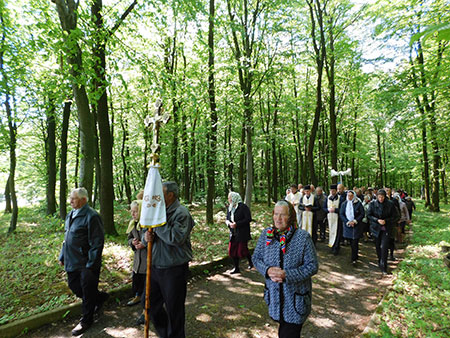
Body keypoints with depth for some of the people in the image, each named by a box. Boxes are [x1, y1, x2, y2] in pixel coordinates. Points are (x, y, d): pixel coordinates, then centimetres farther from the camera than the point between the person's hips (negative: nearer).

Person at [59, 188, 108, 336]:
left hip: (86, 264, -9)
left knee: (88, 292, 7)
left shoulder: (91, 216, -20)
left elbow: (97, 242, -20)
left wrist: (91, 264, -19)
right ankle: (100, 297, 40)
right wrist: (62, 256, 18)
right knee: (73, 286, 18)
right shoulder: (70, 215, 9)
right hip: (72, 262, 9)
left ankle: (86, 321, 28)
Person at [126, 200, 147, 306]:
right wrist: (132, 242, -4)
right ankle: (138, 296, 44)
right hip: (138, 257, 7)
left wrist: (145, 244, -23)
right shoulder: (133, 223, 5)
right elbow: (130, 238, 18)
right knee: (136, 277, 19)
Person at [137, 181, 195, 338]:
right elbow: (147, 234, 13)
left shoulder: (181, 213, -17)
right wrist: (146, 237, -12)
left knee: (174, 309, 9)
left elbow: (176, 238, -31)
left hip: (174, 269, -8)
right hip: (155, 266, 8)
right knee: (149, 302, 21)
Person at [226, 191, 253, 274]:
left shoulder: (243, 207, -12)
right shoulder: (230, 208, 10)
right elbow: (227, 219, 16)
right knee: (232, 250, 6)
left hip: (242, 233, -7)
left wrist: (237, 224, -21)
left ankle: (250, 262, 29)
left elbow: (248, 219, -17)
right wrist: (228, 223, -8)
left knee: (242, 250, -1)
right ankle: (236, 268, 22)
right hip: (233, 233, 7)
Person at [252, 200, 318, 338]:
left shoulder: (303, 237, -16)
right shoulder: (266, 234, -5)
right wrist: (267, 270, -19)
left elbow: (312, 266, -14)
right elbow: (256, 258, 2)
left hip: (295, 299, -3)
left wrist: (286, 275, -24)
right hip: (274, 295, 4)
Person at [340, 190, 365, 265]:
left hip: (356, 226, -3)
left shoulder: (358, 203, -4)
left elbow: (362, 214, -4)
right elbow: (341, 214, 3)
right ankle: (355, 256, 28)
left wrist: (355, 221, -14)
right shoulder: (344, 204, 5)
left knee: (355, 243, -5)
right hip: (347, 225, 3)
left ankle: (354, 259, 1)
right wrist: (347, 222, -11)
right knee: (351, 243, 11)